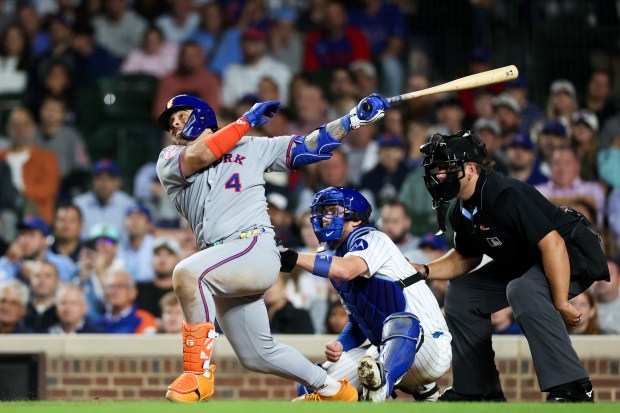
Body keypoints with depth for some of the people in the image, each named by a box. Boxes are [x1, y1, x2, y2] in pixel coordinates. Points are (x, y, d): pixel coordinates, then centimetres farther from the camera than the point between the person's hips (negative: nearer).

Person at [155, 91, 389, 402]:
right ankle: (330, 389, 30)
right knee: (257, 356, 9)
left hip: (256, 249, -4)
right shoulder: (169, 160, 17)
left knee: (187, 273, -33)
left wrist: (355, 118, 9)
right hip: (221, 266, 4)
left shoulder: (251, 147, 17)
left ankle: (198, 372, -28)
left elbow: (308, 147, 17)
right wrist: (247, 120, 3)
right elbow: (200, 155, -4)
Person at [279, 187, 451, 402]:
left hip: (430, 346, -9)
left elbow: (346, 270, -35)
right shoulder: (333, 255, 14)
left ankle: (382, 383, -68)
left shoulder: (372, 240, -11)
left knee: (400, 322, -40)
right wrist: (339, 345, -1)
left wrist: (293, 258, -37)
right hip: (389, 351, 9)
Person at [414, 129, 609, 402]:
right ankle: (477, 389, 15)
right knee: (461, 295, 8)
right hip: (522, 265, 10)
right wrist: (423, 271, -1)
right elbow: (464, 258, 17)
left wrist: (561, 304, -33)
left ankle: (572, 388, -37)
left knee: (522, 291, -38)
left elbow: (552, 244, -33)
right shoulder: (460, 212, 0)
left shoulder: (508, 196, -30)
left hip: (572, 255, -10)